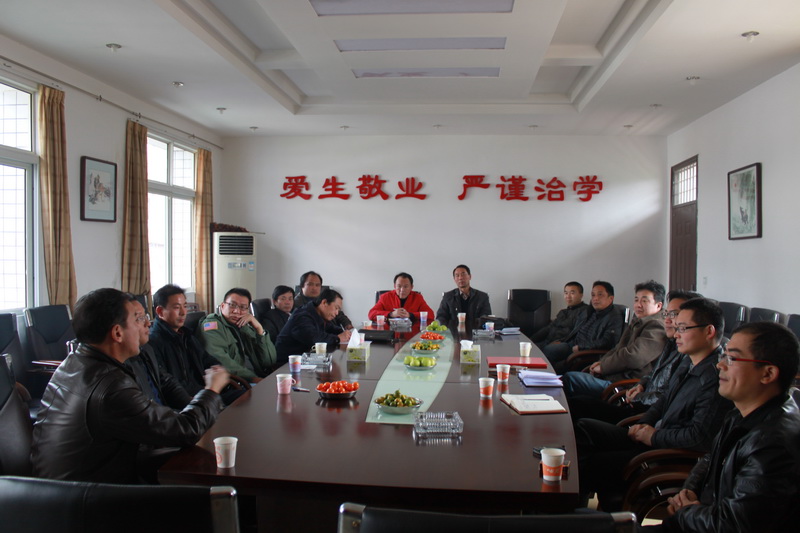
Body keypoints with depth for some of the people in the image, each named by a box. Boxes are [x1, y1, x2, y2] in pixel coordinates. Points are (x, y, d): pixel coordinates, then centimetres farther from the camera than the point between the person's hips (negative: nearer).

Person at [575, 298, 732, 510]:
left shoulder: (715, 378, -25)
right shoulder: (689, 363, 7)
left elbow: (699, 437, -29)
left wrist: (655, 436, -15)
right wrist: (643, 424, 4)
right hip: (652, 436, 10)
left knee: (593, 464, -14)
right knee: (584, 427, 4)